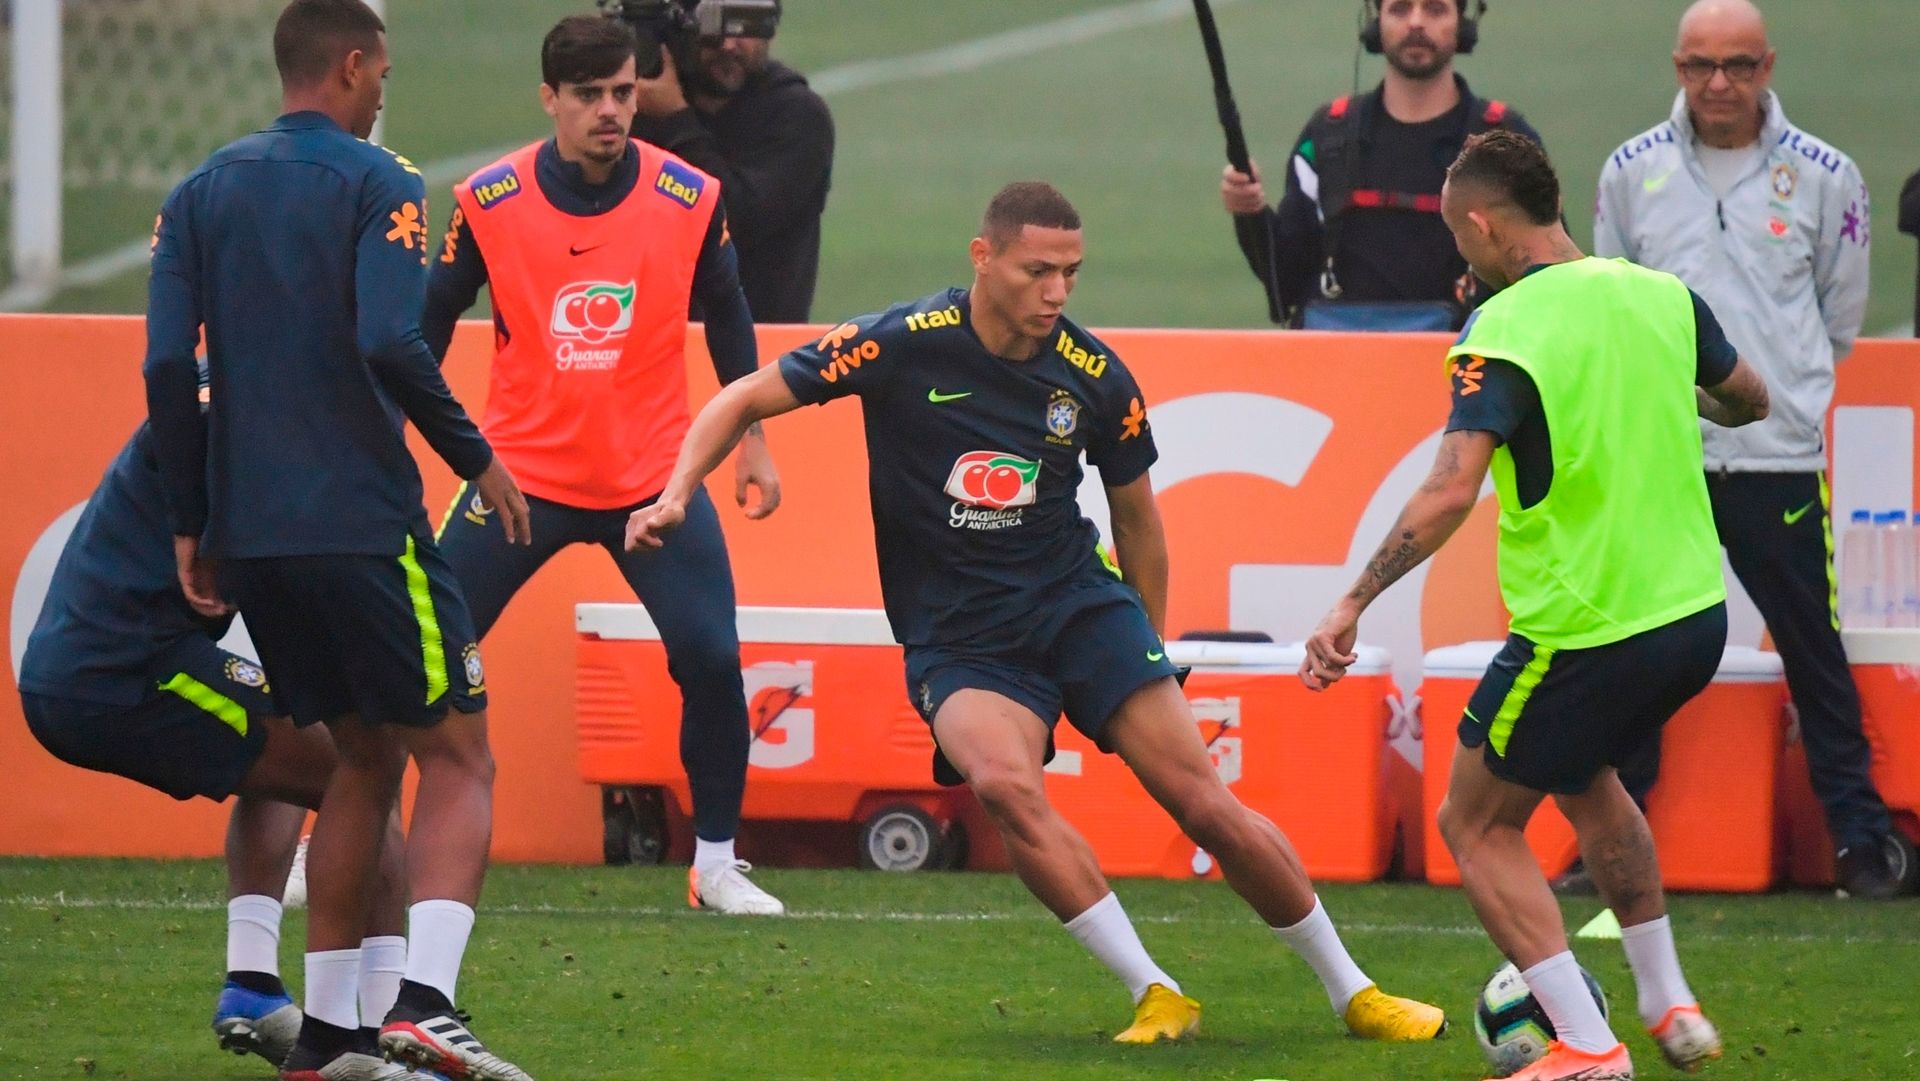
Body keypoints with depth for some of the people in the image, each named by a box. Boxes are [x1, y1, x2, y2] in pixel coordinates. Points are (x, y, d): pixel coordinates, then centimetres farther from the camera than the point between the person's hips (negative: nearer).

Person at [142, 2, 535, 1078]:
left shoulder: (204, 192, 10)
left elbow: (169, 366, 4)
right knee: (457, 756, -1)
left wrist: (191, 524, 9)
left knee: (364, 756, 19)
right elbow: (391, 345, -18)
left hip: (252, 534, 6)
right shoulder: (375, 183, -6)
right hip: (364, 526, -6)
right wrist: (475, 457, -6)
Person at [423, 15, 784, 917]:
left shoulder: (691, 199, -6)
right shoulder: (489, 203, -9)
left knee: (711, 658, -10)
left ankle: (716, 865, 7)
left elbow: (726, 318, 9)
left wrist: (752, 441, 12)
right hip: (521, 473, 0)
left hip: (656, 478, 1)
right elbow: (428, 324, 4)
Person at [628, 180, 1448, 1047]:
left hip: (1077, 601, 2)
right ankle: (1155, 996, -23)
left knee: (1204, 803, -9)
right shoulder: (904, 345, -12)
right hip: (954, 640, -2)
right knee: (1004, 784, -31)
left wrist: (1152, 653, 17)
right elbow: (747, 399, -4)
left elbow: (1136, 517, 13)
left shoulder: (1095, 378, -4)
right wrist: (676, 494, -18)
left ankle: (1353, 994, 8)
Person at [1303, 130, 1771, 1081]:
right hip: (1694, 616, 7)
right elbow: (1748, 401, 19)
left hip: (1581, 636, -7)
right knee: (1586, 781, 33)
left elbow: (1450, 491, -28)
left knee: (1477, 826, 11)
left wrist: (1353, 605, -26)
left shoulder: (1503, 335, -17)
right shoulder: (1662, 297, 2)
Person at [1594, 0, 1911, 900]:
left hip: (1780, 460, -1)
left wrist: (1771, 389, 10)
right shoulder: (1632, 172, 5)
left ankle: (1860, 837, 10)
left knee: (1817, 658, 2)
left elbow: (1839, 318, 10)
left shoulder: (1823, 177, 0)